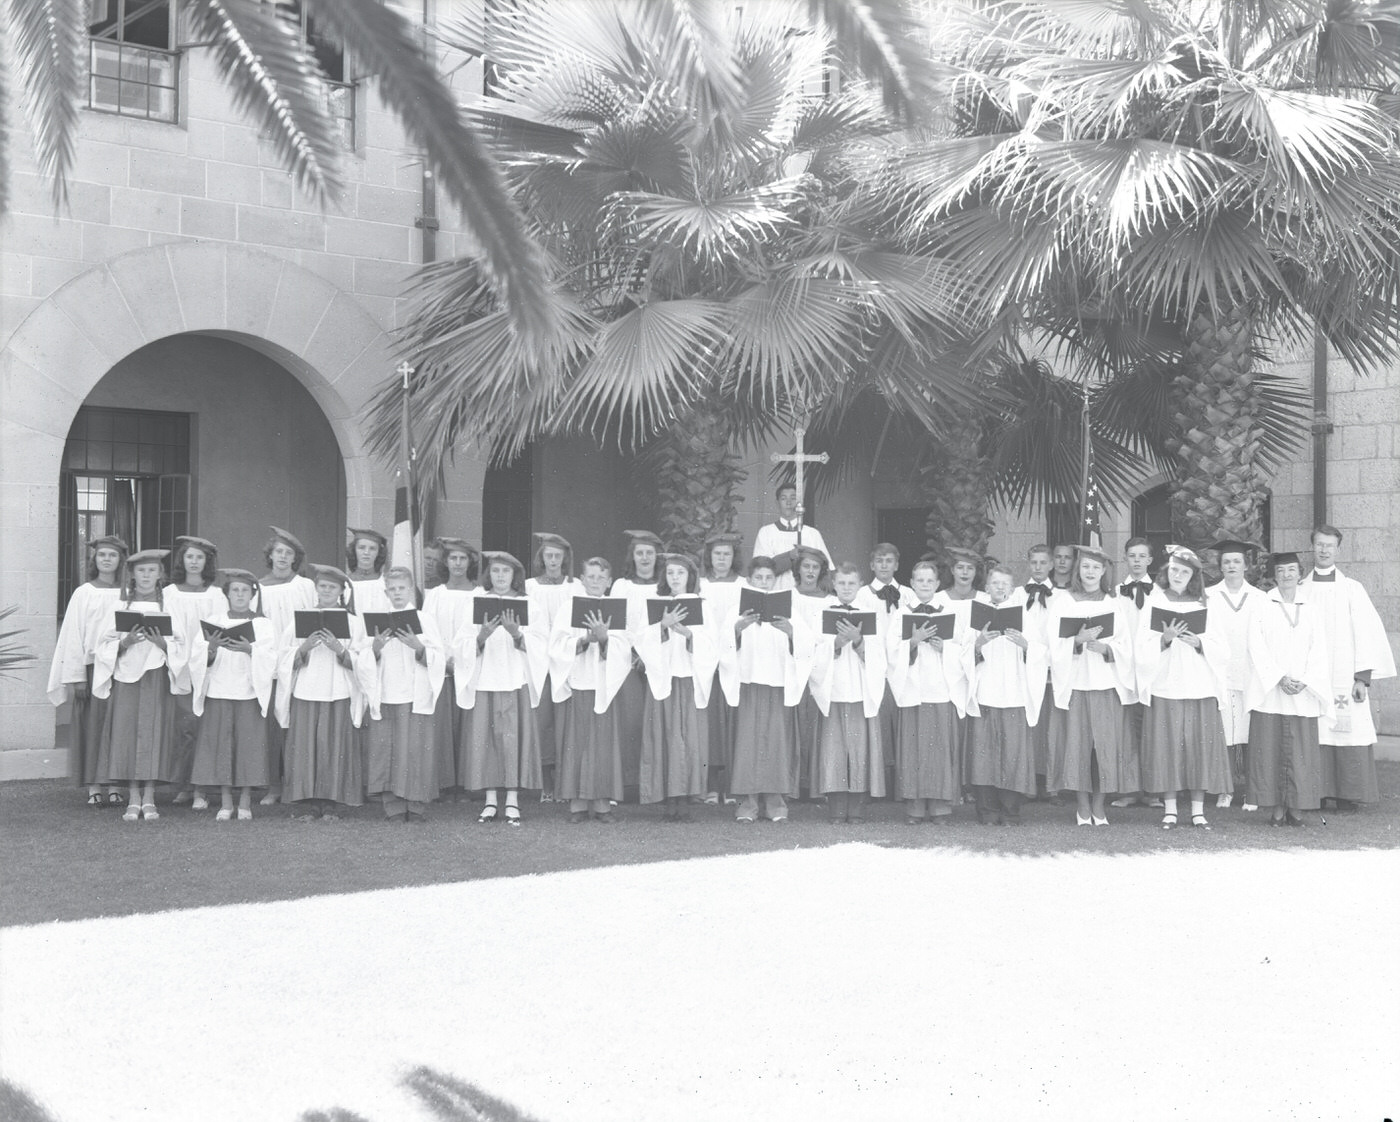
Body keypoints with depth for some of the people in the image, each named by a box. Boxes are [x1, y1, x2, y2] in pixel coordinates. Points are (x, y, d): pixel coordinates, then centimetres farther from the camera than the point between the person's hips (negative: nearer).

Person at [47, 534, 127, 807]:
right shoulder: (83, 593, 2)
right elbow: (73, 635, 0)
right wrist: (76, 676, -6)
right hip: (91, 666, -1)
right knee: (92, 726, 0)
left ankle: (115, 787, 7)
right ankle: (93, 788, 4)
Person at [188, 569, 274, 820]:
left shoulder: (263, 625, 7)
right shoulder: (212, 624, 9)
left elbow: (270, 659, -5)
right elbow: (197, 660, 1)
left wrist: (250, 649, -22)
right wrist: (211, 649, -19)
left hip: (250, 693, -1)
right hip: (218, 692, 1)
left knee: (248, 745, -2)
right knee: (220, 745, 0)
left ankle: (245, 803, 6)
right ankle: (225, 803, 8)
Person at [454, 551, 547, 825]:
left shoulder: (527, 605, 6)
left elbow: (539, 644, -2)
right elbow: (461, 646, 0)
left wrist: (517, 634, -19)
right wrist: (482, 636, -19)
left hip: (516, 681, -1)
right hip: (483, 681, 1)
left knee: (514, 739, -4)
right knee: (484, 739, -1)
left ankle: (512, 801, 2)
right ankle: (491, 800, 8)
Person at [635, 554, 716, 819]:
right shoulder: (655, 605, 9)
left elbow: (710, 646, 0)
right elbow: (642, 641, -3)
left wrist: (688, 632, -17)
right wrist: (663, 625, -20)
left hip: (691, 680, 0)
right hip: (663, 679, 0)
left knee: (690, 739, -6)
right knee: (666, 739, -5)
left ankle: (685, 800, -4)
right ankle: (670, 800, -3)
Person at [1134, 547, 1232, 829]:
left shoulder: (1205, 606, 11)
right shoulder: (1152, 603, 7)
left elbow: (1221, 647, 5)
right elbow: (1142, 648, 0)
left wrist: (1198, 642, -13)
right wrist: (1165, 639, -17)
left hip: (1201, 686, 1)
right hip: (1165, 686, -1)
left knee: (1200, 747, -1)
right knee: (1167, 748, -3)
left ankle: (1198, 810, 5)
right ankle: (1170, 810, 4)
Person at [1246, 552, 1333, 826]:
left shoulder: (1312, 610, 11)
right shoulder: (1262, 609, 5)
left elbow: (1319, 650, 6)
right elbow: (1258, 649, -3)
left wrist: (1304, 681, -9)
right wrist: (1280, 678, -14)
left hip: (1304, 693, 2)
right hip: (1269, 692, -1)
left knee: (1301, 751, -2)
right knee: (1270, 749, -3)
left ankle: (1296, 808, 3)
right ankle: (1276, 807, 1)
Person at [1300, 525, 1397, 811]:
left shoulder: (1352, 589, 4)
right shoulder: (1299, 591, 8)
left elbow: (1366, 634, 1)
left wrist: (1363, 678, -6)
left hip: (1345, 677, -1)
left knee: (1348, 731, -4)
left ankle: (1348, 795, 4)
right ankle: (1316, 794, 5)